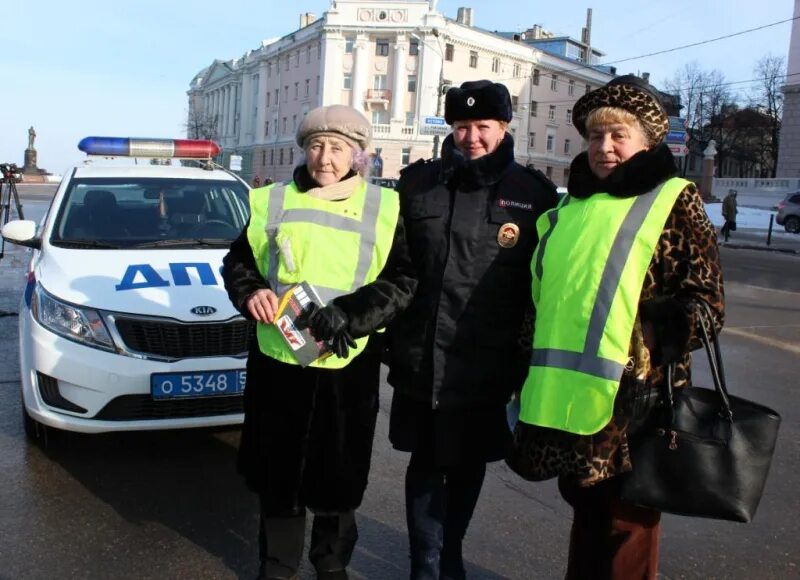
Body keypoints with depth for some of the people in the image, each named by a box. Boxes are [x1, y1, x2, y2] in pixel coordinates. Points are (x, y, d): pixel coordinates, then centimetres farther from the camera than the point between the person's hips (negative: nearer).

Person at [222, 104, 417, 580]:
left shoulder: (385, 209, -1)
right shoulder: (272, 201, 6)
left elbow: (404, 280, -6)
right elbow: (238, 261, 13)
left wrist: (349, 313, -19)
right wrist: (250, 292, -9)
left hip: (348, 367, -1)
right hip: (277, 360, 2)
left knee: (338, 475, 12)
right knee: (276, 472, 13)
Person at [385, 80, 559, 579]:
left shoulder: (534, 193, -1)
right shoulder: (418, 183, 4)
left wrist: (529, 355, -1)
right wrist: (386, 333, 7)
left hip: (487, 364, -1)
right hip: (419, 358, 1)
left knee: (469, 465, 15)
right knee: (425, 465, 9)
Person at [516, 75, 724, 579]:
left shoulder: (674, 201, -2)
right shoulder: (572, 205, 15)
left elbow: (705, 302, -6)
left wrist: (651, 340, -23)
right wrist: (535, 377, 18)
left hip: (632, 397, -5)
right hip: (569, 393, 6)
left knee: (626, 519, 5)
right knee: (586, 507, 19)